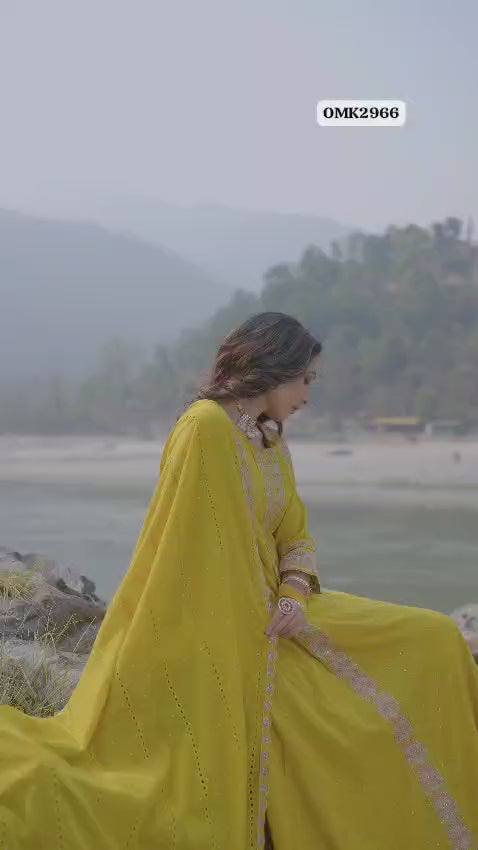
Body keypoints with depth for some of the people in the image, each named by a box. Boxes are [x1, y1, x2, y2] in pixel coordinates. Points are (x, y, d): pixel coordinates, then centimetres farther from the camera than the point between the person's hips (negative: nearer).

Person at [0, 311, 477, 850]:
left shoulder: (271, 441, 10)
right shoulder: (206, 427, -17)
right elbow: (175, 548, -18)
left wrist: (297, 590, -7)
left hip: (272, 618, 9)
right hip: (219, 639, -9)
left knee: (432, 642, 9)